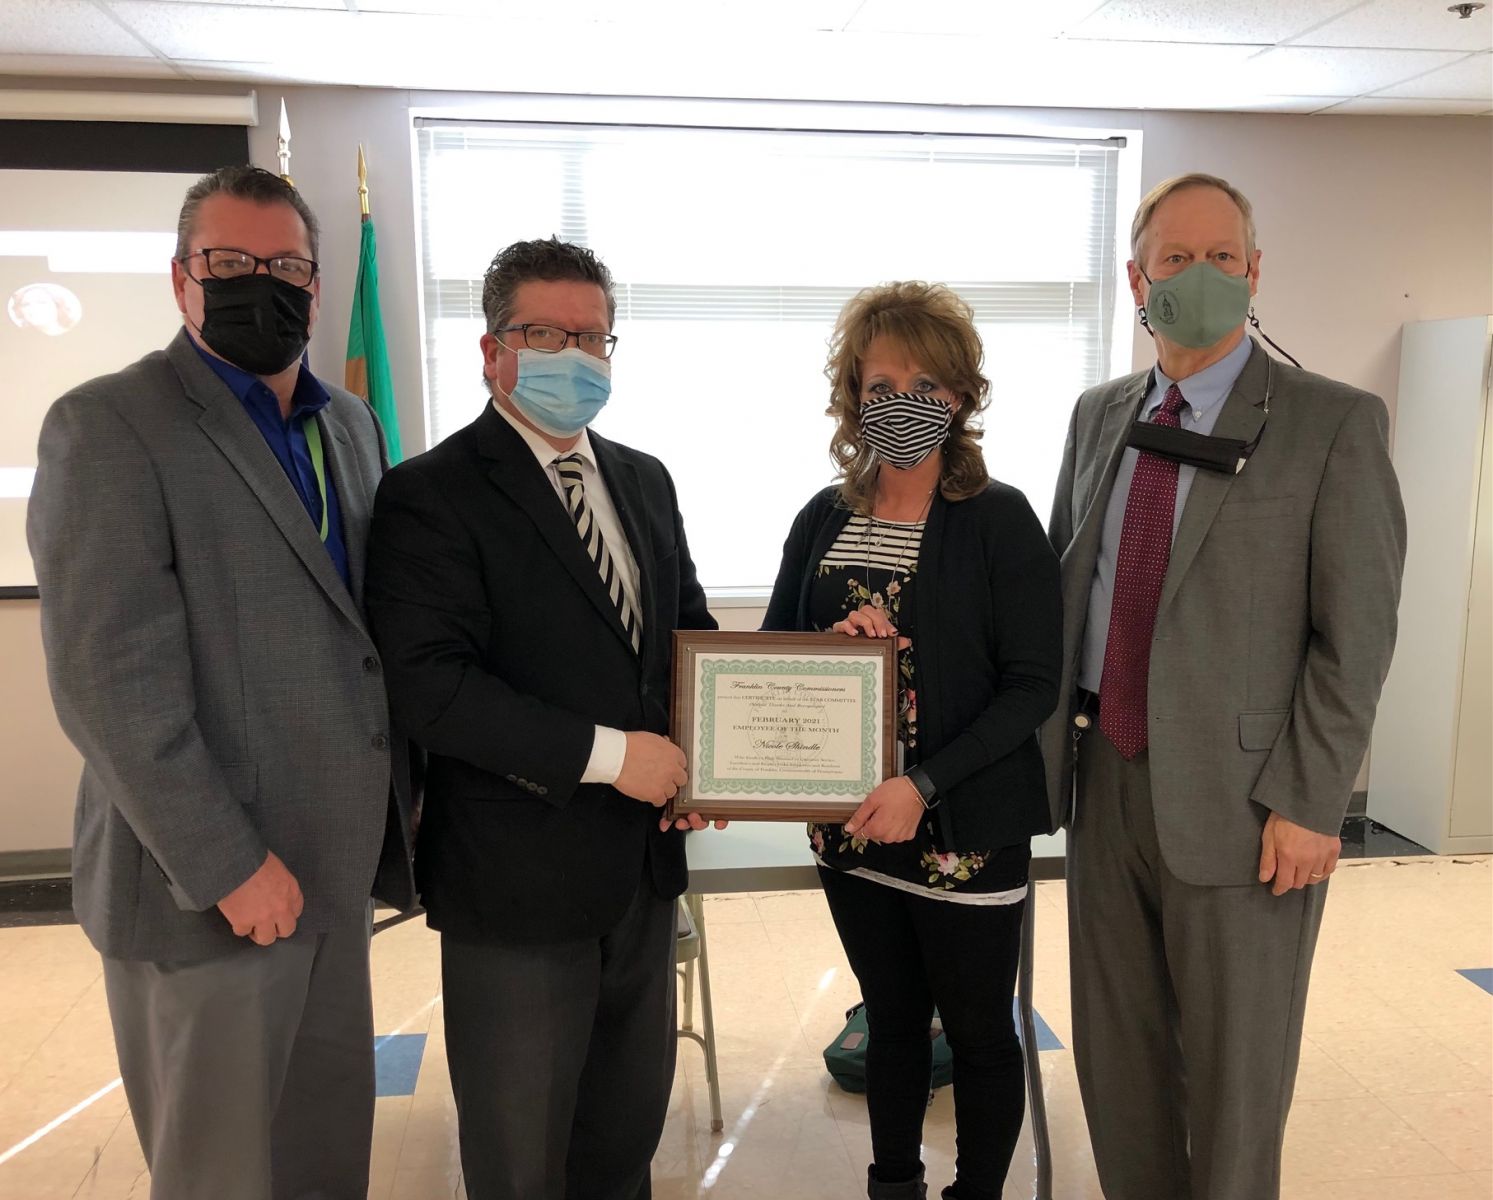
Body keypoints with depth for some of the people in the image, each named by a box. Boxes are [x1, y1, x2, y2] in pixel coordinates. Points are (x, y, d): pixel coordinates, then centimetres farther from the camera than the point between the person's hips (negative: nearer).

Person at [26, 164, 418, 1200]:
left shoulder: (350, 423, 11)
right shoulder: (108, 427, -11)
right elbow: (109, 679, -17)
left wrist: (400, 792, 8)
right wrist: (228, 864, -18)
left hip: (336, 863, 6)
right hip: (207, 885, -6)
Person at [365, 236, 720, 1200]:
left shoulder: (646, 480, 8)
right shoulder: (431, 494, -13)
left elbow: (691, 629, 14)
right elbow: (430, 683, -23)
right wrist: (604, 753, -23)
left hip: (644, 864, 6)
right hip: (518, 874, -6)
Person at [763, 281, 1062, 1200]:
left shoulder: (1000, 520, -9)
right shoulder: (824, 520, 4)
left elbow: (1033, 685, -13)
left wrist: (923, 785, -22)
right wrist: (838, 647, -14)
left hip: (967, 828, -4)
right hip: (853, 825, 4)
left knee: (979, 1031, 12)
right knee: (892, 1019, 20)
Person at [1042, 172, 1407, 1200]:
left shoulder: (1334, 423, -7)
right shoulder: (1098, 416, 9)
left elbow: (1357, 634, -9)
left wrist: (1308, 804, -13)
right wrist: (1046, 738, 4)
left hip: (1236, 796, -4)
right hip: (1107, 775, 5)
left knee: (1236, 1076, 11)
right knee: (1117, 1054, 18)